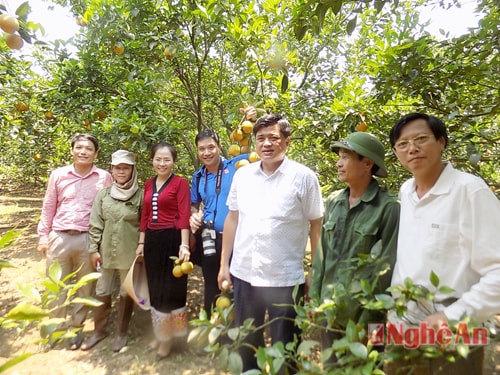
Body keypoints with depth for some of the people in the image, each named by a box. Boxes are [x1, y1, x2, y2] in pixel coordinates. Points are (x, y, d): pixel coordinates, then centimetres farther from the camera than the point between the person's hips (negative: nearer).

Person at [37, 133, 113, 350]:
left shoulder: (104, 178, -2)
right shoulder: (58, 175, 3)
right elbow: (48, 208, 8)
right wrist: (43, 236, 6)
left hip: (88, 239, -1)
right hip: (59, 238, 1)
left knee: (85, 287, 11)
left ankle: (76, 328, 31)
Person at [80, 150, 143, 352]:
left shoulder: (140, 195, -9)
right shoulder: (103, 194, 0)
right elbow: (95, 224, 3)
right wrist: (93, 249, 1)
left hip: (130, 253, -3)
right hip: (106, 252, 3)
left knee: (127, 293, 12)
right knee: (102, 292, 17)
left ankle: (121, 332, 32)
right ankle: (99, 330, 38)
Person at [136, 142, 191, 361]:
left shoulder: (180, 183, -8)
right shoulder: (149, 184, 11)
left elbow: (184, 216, -13)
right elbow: (145, 216, 13)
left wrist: (184, 245, -19)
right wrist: (141, 242, 13)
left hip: (172, 240, -6)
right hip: (152, 241, 6)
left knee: (170, 289, 7)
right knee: (156, 289, 17)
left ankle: (168, 338, 27)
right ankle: (160, 334, 36)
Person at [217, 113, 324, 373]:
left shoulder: (304, 177, -10)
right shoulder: (242, 175, 2)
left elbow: (316, 226, -5)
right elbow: (232, 219, 8)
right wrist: (224, 264, 7)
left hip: (286, 279, -4)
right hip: (243, 274, 4)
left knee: (284, 348, 17)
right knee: (245, 342, 24)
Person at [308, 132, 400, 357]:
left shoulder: (388, 207, -13)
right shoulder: (333, 202, 2)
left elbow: (386, 267, -12)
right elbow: (321, 255, 6)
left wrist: (368, 319, -10)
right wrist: (314, 298, 6)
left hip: (362, 314, -4)